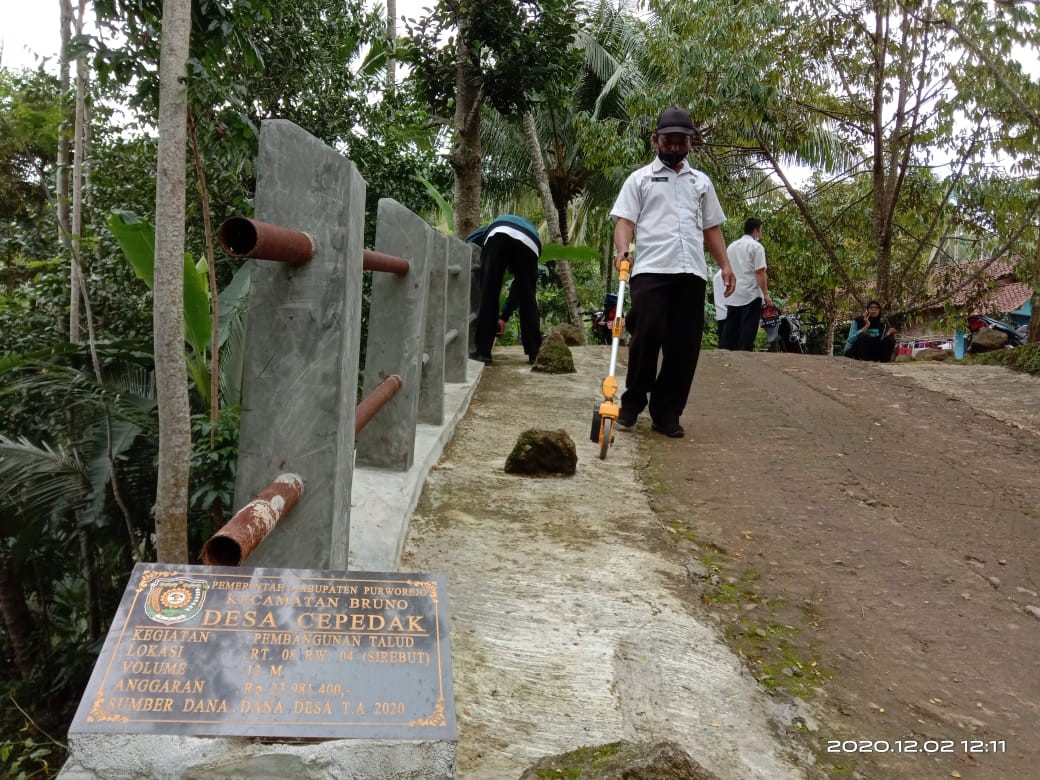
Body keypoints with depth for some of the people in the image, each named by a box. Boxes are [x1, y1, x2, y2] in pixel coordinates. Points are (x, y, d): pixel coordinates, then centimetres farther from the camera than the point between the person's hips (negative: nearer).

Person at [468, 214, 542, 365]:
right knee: (527, 299, 13)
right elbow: (517, 287, 43)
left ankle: (483, 351, 2)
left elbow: (468, 242, 28)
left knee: (488, 295, 3)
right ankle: (534, 353, 16)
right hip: (529, 245, 2)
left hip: (500, 235, -2)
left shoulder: (500, 222, 47)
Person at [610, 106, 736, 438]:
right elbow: (625, 220, 3)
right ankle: (633, 400, 6)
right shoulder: (640, 178, 13)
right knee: (647, 335, -13)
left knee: (685, 345, -1)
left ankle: (666, 412, 6)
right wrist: (623, 250, -17)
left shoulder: (701, 182, 23)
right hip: (651, 270, -3)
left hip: (692, 273, 4)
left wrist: (725, 264, 11)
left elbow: (712, 227, 23)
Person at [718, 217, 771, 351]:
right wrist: (766, 294, -11)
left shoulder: (731, 246, 16)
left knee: (730, 332, 8)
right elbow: (760, 272, -12)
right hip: (751, 296, -7)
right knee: (747, 334, -5)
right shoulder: (756, 246, -6)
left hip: (733, 297, 7)